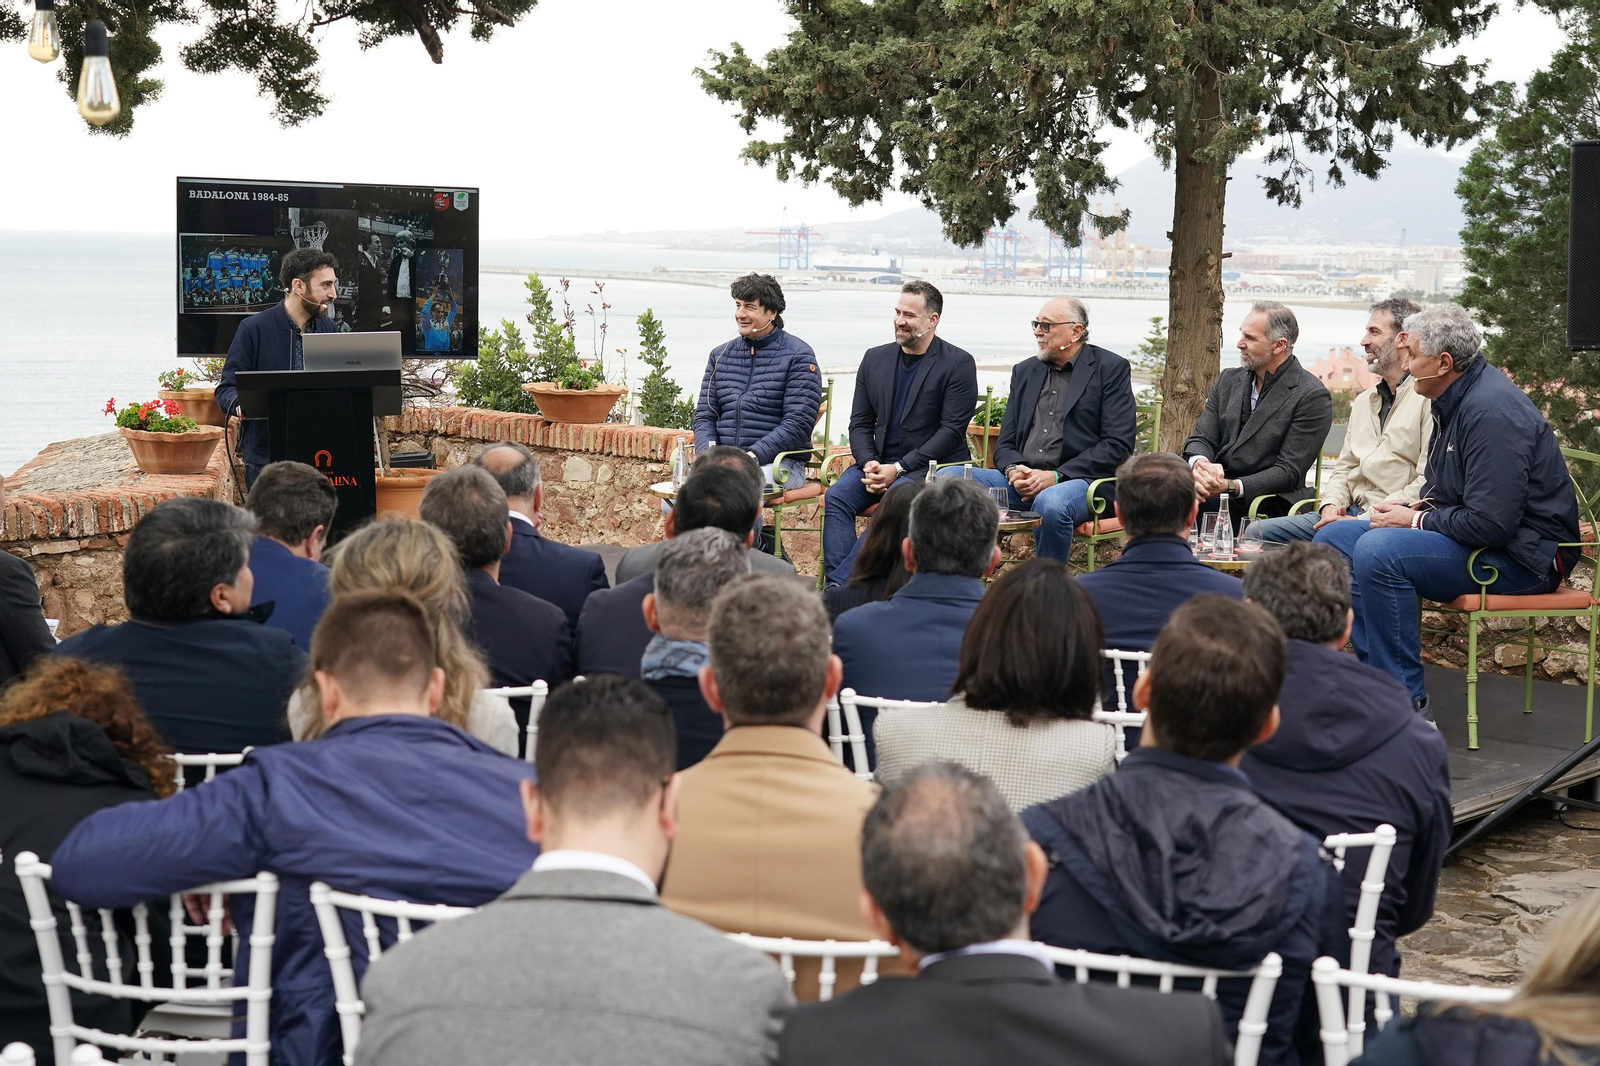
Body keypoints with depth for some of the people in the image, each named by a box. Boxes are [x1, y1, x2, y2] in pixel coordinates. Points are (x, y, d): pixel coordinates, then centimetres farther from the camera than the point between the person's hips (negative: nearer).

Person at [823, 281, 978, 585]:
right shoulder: (875, 358, 14)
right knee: (836, 497, -23)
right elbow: (860, 423, 14)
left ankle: (839, 583, -36)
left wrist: (898, 469, -16)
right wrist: (869, 463, -8)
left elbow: (951, 431, -9)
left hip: (930, 467, -5)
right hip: (878, 465, 5)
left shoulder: (958, 364, -3)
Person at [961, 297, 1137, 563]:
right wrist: (1014, 469, -8)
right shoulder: (1024, 371, 21)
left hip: (1080, 481, -5)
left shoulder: (1110, 369, 3)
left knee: (1051, 503, -41)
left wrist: (1056, 476, -15)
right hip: (1022, 481, 5)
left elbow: (1118, 445, -6)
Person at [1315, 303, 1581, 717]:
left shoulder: (1492, 412, -23)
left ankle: (1407, 705, -24)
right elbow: (1442, 491, 24)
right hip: (1472, 533, 11)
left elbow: (1490, 523, -28)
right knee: (1333, 538, 4)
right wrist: (1412, 510, 2)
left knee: (1378, 551, -31)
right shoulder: (1457, 399, 10)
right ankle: (1378, 670, -3)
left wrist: (1416, 521, -14)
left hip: (1521, 555, -11)